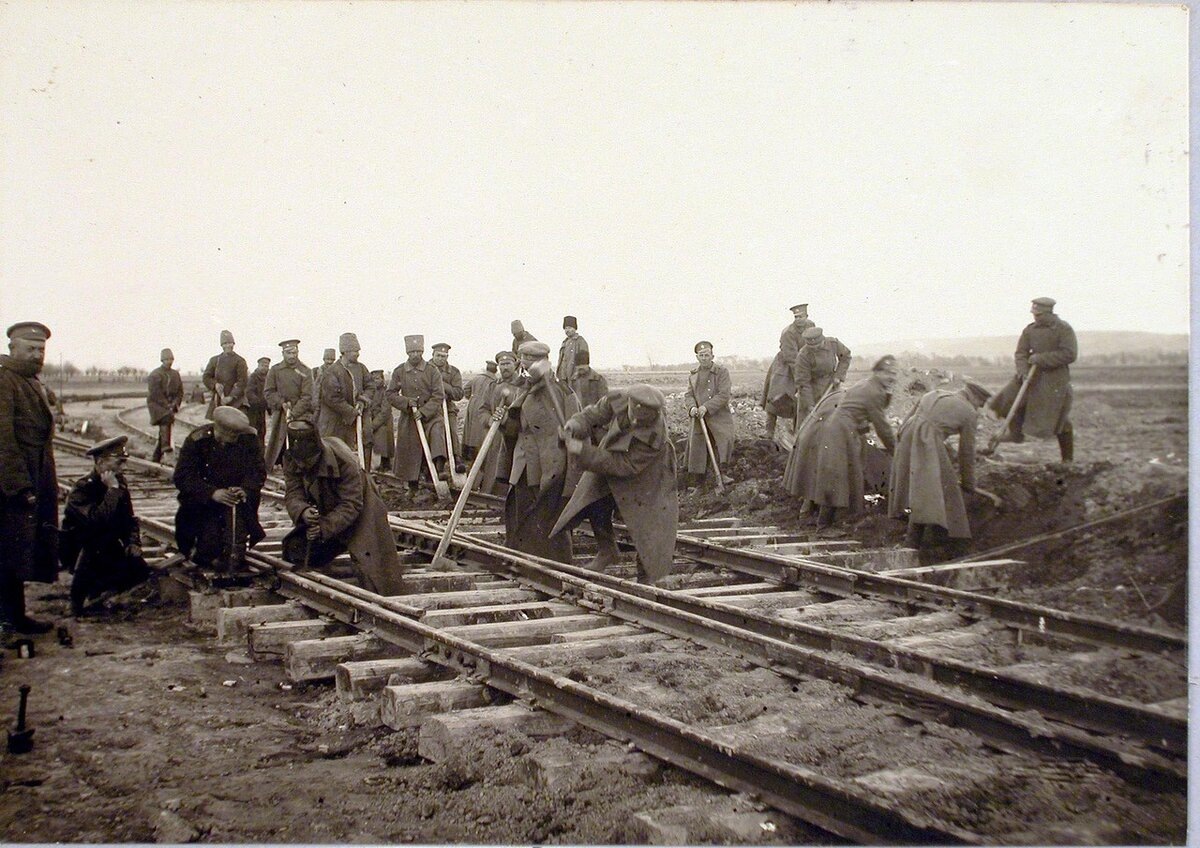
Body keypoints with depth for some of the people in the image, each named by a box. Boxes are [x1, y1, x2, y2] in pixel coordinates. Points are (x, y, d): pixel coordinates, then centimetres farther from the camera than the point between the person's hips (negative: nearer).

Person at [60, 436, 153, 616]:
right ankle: (79, 600, -14)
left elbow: (129, 520, 10)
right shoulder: (82, 488, -21)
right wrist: (112, 490, -32)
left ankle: (97, 590, 12)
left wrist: (133, 543, -7)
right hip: (79, 552, -6)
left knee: (141, 571, -11)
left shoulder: (119, 484, 1)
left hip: (108, 548, 6)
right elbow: (98, 519, -38)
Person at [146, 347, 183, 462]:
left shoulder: (175, 374, 15)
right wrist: (166, 404, -17)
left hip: (170, 405, 6)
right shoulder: (155, 374, -2)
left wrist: (175, 404, -2)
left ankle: (156, 457, 9)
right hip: (156, 404, -6)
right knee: (166, 419, -33)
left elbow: (180, 391, 14)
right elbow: (154, 393, -11)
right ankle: (165, 445, -43)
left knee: (163, 429, 3)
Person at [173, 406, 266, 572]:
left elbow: (258, 471, -8)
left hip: (238, 496, 2)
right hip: (202, 501, -2)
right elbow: (182, 477, -20)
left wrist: (245, 490, -30)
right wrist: (212, 493, -34)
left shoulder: (248, 437, -9)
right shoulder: (197, 440, -16)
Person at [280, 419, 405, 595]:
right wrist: (303, 511, -43)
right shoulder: (290, 462, -15)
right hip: (325, 512, 6)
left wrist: (325, 527, -42)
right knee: (294, 549, 2)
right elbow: (292, 495, -19)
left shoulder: (344, 461, -32)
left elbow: (351, 505, -31)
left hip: (359, 514, -6)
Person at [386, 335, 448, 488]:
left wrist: (423, 411, -19)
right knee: (409, 452, 3)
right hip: (408, 417, 2)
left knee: (437, 431, -32)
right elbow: (390, 395, 4)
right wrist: (406, 402, -13)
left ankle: (439, 468, -45)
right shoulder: (399, 371, 3)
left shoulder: (432, 371, -3)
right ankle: (413, 488, 17)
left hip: (430, 414, -2)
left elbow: (438, 396, -8)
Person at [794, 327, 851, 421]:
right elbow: (802, 382, -24)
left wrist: (839, 376, -10)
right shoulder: (803, 356, -30)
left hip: (830, 385, 3)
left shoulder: (833, 343, -20)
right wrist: (809, 405, -24)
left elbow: (845, 356, 0)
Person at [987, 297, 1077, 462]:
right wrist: (1024, 372, -19)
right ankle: (1016, 433, 14)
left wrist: (1041, 358, -20)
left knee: (1059, 419, 0)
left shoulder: (1064, 329, -11)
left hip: (1055, 380, -5)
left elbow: (1070, 354, -19)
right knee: (1011, 399, -8)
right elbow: (1020, 354, 0)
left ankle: (1068, 458, 14)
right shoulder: (1030, 330, 2)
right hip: (1033, 376, 5)